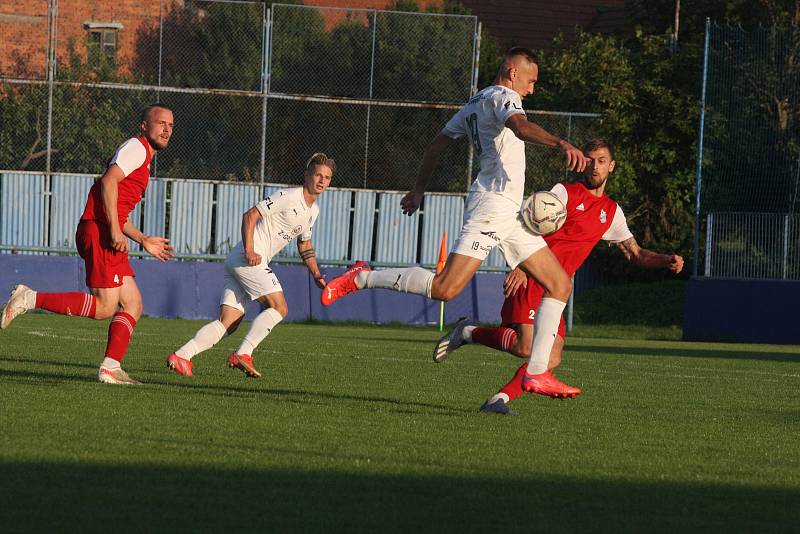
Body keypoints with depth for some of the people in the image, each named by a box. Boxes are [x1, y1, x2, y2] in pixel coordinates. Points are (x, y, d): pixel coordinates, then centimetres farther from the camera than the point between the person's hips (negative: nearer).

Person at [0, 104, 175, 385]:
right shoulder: (136, 147, -3)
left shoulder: (144, 160, 28)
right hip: (99, 230, -10)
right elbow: (108, 181, -18)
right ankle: (30, 299, -13)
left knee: (133, 304, 4)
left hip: (109, 234, 10)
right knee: (104, 307, -16)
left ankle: (110, 367, 1)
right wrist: (115, 229, -23)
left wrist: (143, 240, 25)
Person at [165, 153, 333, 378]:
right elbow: (250, 215, -14)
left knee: (228, 322, -1)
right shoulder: (289, 196, -9)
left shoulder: (313, 210, 20)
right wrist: (249, 250, -26)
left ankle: (181, 356, -8)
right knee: (279, 307, -15)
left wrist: (317, 275, 26)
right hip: (248, 257, -9)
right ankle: (242, 355, -18)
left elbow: (305, 244, 35)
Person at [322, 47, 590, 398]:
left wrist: (419, 188, 39)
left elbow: (438, 143, 29)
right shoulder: (503, 97, -5)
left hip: (510, 216, 11)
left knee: (560, 285, 5)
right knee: (445, 288, -19)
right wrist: (561, 144, -43)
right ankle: (362, 279, -4)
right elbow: (520, 126, -28)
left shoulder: (475, 103, 23)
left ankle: (537, 373, 1)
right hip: (492, 205, -11)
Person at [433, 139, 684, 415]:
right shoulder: (565, 192, 1)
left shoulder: (612, 212, 20)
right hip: (531, 279, -6)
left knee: (551, 360, -10)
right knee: (526, 347, -23)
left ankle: (499, 400, -5)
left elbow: (636, 254, 27)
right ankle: (467, 333, -1)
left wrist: (667, 260, 7)